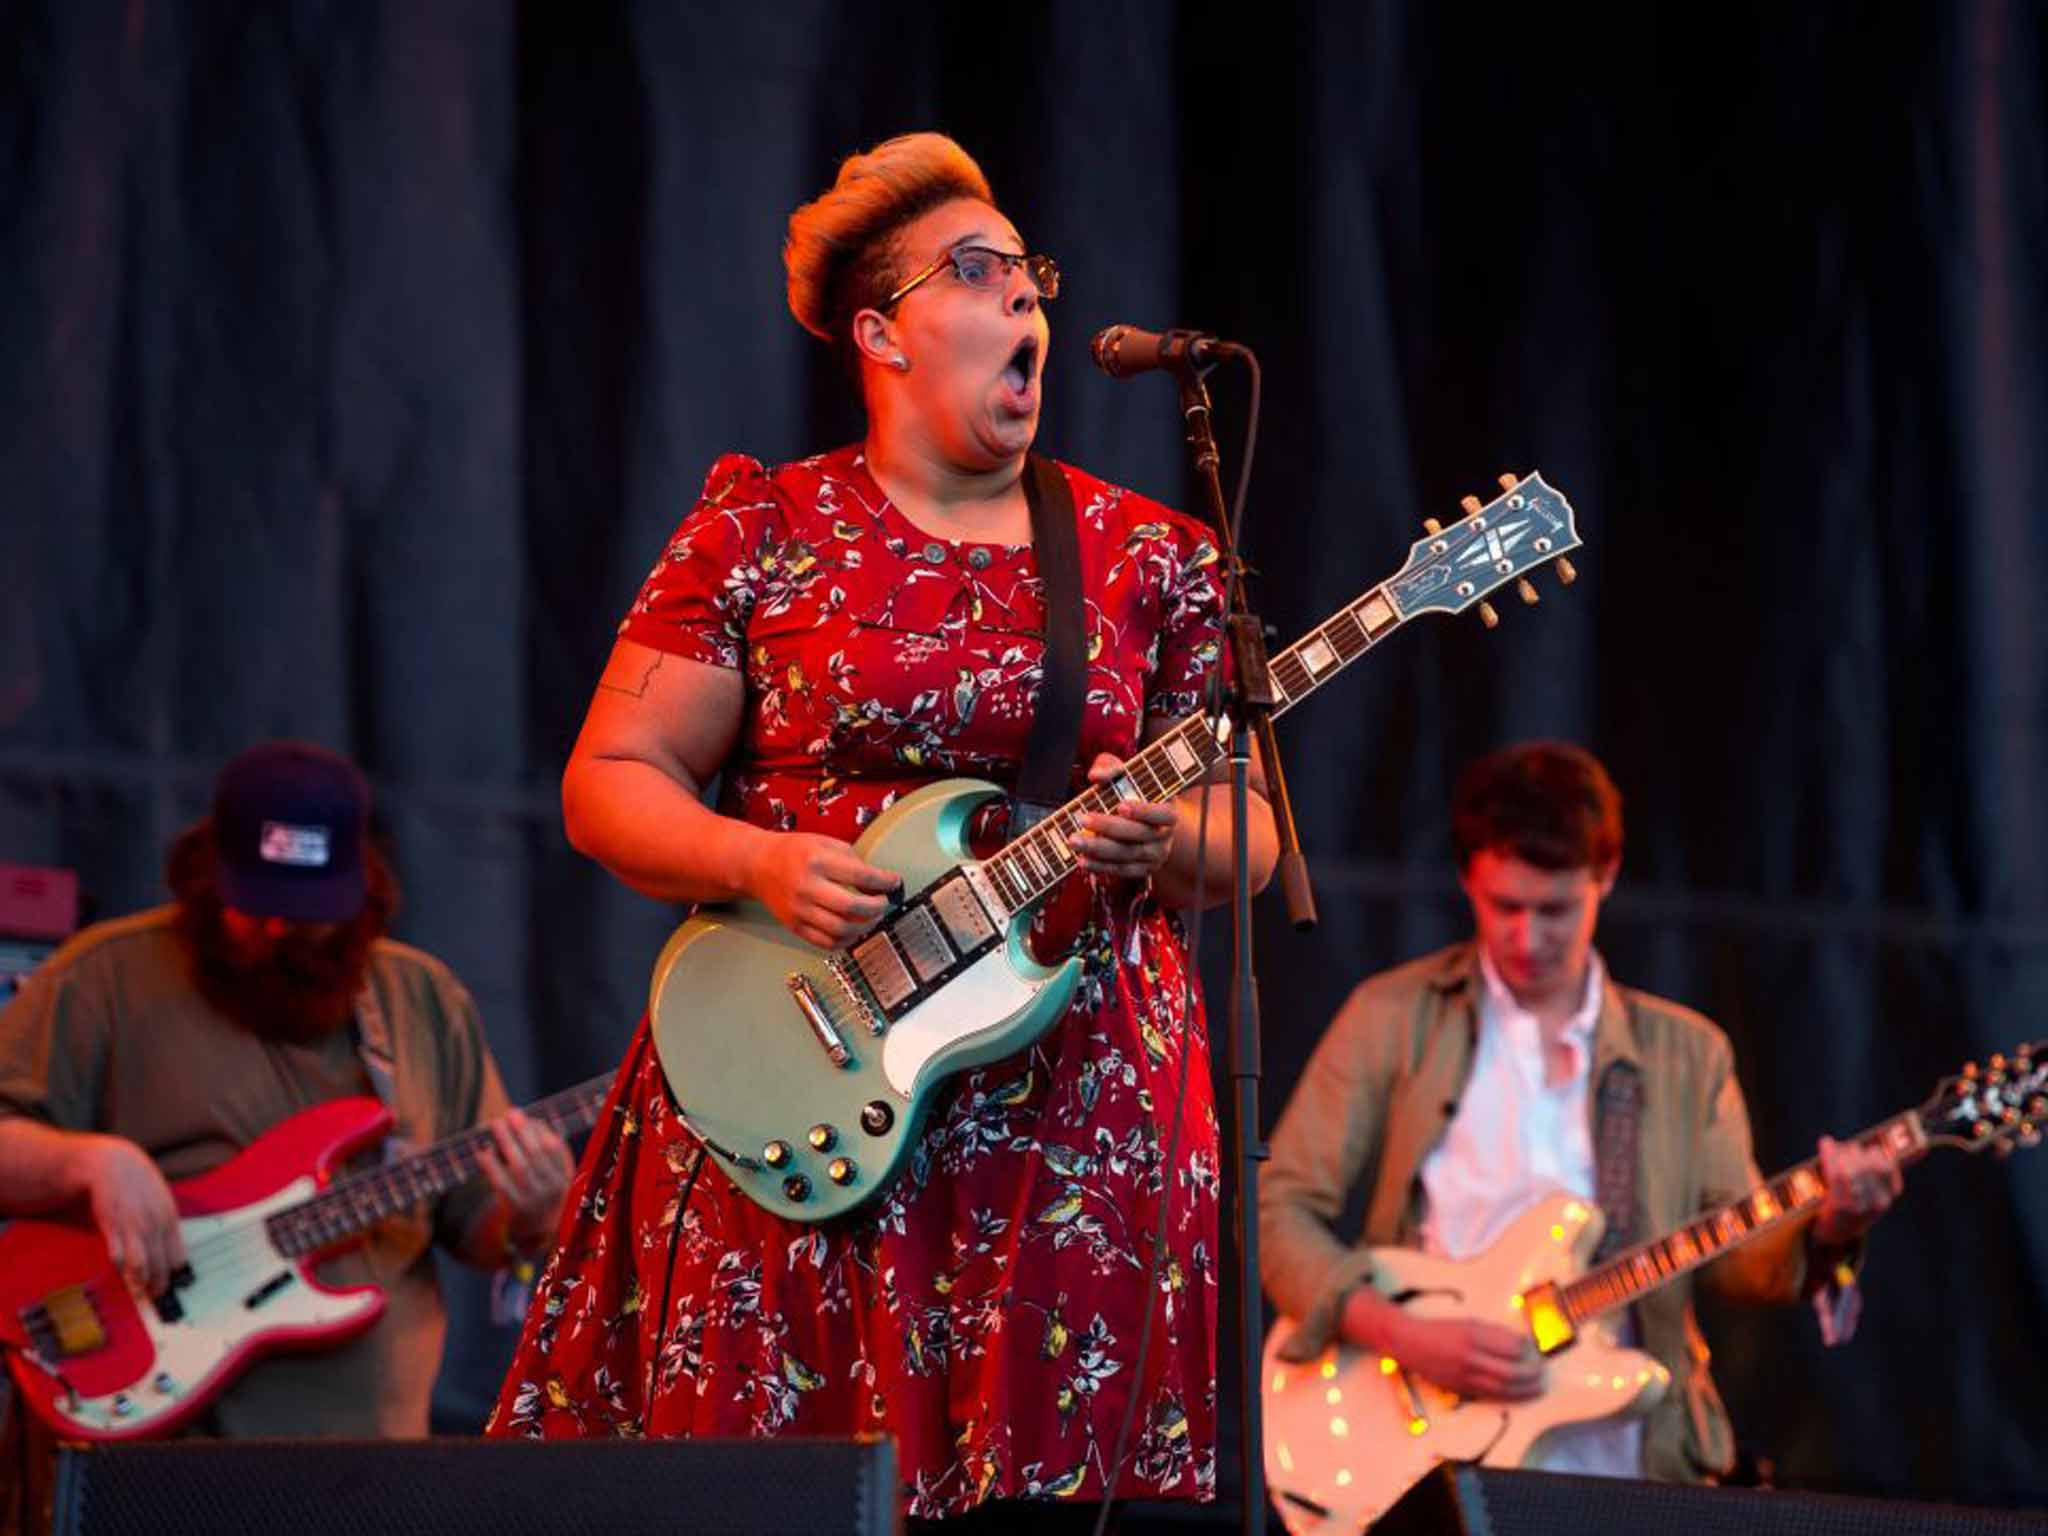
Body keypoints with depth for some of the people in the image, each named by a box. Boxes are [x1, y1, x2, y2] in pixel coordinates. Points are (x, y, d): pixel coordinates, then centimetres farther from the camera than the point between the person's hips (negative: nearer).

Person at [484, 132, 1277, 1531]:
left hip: (1079, 1099, 2)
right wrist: (762, 861, -14)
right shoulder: (765, 531, 4)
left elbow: (1252, 831, 12)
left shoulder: (1149, 558, 11)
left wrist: (1168, 841, -11)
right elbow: (610, 782, 4)